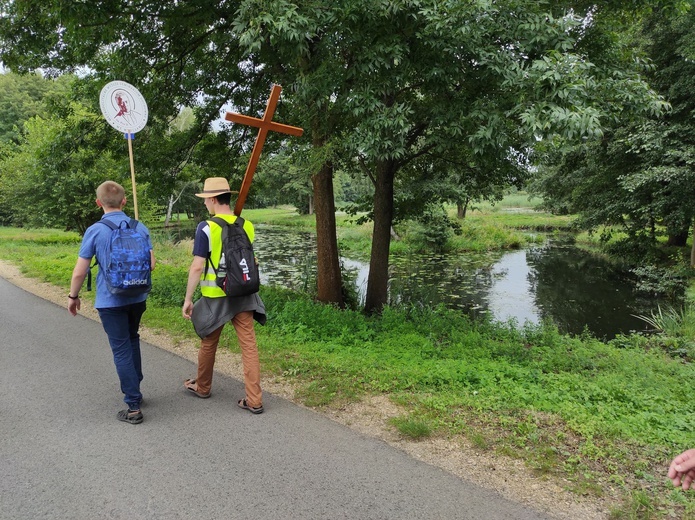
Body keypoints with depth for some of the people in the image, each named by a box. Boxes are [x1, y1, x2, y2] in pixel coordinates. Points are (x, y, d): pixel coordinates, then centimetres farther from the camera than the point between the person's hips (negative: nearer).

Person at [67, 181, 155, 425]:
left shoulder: (95, 231, -11)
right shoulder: (140, 228, -2)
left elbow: (79, 272, -8)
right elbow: (151, 265, 1)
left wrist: (73, 296, 9)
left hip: (110, 301, -4)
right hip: (137, 297, 4)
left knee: (121, 350, 2)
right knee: (132, 340, 25)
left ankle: (133, 406, 6)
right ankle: (134, 388, 33)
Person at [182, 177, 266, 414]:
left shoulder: (206, 228, -13)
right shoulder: (247, 226, 0)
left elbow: (197, 267, -14)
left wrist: (188, 298, -7)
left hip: (215, 297, -3)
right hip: (243, 294, 3)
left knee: (208, 344, 17)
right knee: (249, 345, 4)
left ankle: (202, 387, 37)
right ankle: (254, 400, 5)